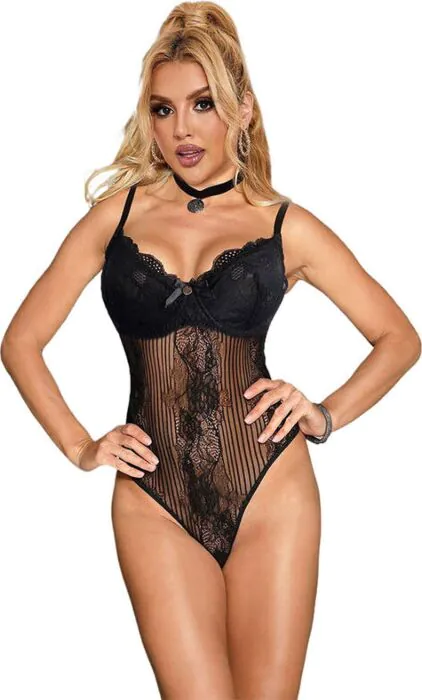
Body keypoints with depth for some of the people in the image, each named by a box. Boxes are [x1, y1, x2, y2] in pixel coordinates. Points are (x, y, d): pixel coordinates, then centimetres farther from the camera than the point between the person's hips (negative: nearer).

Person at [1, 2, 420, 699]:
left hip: (271, 491, 0)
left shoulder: (286, 226, 6)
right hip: (154, 503, 1)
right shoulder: (119, 212, 9)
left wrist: (327, 415, 0)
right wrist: (80, 447, 3)